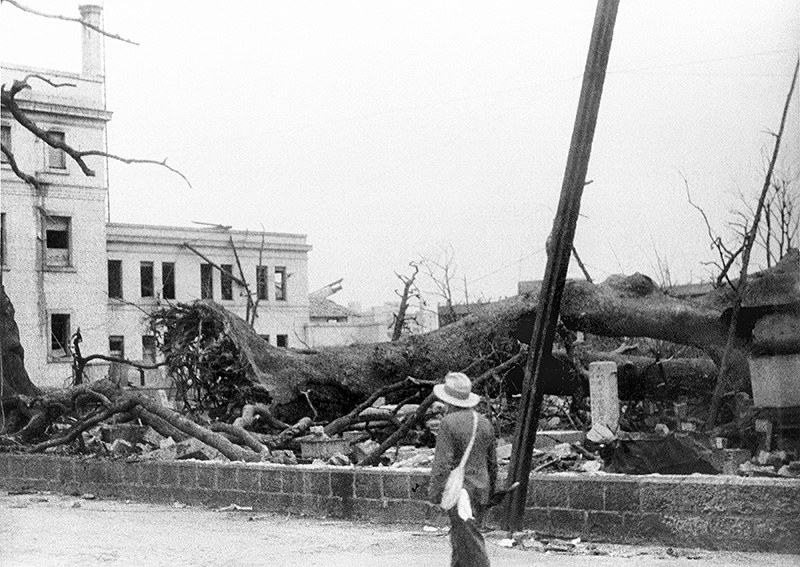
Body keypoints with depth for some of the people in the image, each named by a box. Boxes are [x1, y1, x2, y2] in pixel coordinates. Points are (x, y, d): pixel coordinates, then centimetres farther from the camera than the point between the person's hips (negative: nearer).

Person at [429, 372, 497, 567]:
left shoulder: (449, 423, -13)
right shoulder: (484, 423, 7)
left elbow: (442, 463, -16)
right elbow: (492, 463, 14)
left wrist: (434, 493, -9)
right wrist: (489, 491, 24)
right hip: (480, 491, 7)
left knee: (471, 542, -3)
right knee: (459, 539, 18)